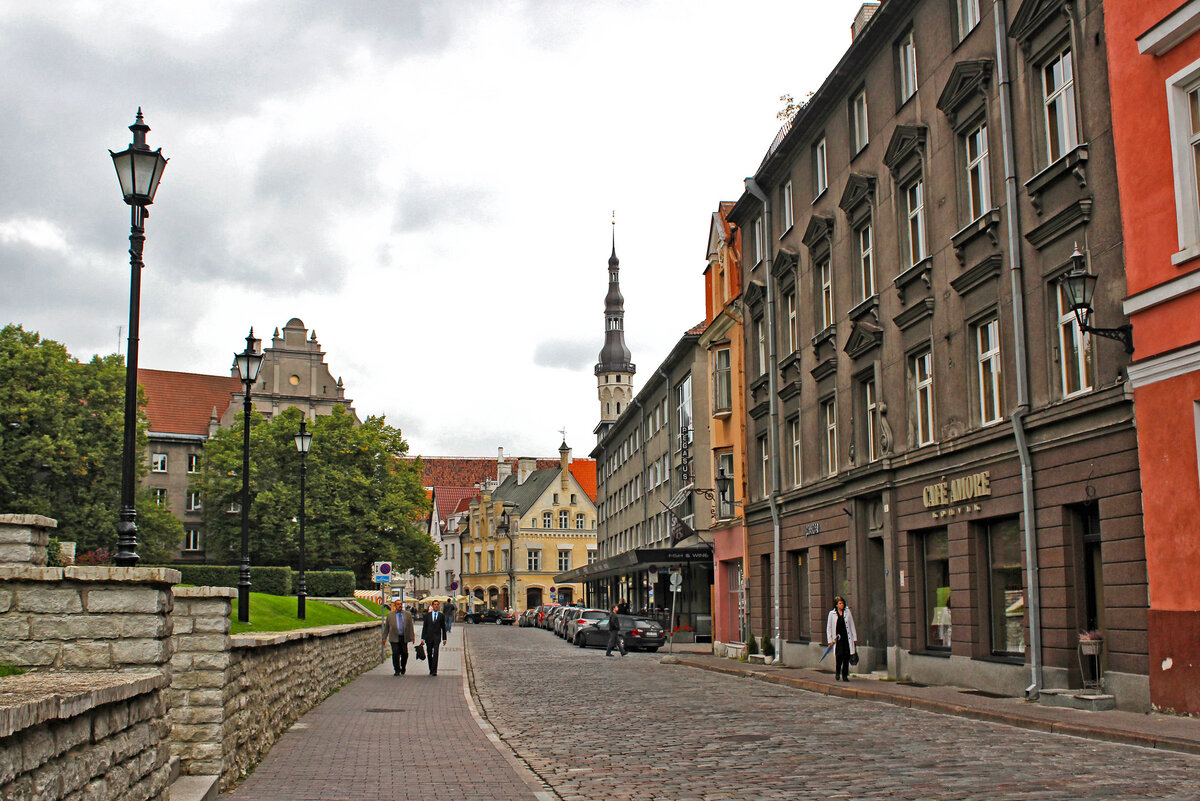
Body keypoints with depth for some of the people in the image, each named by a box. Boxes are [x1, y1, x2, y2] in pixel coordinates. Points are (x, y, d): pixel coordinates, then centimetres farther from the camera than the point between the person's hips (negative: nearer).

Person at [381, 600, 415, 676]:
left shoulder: (407, 615, 8)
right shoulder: (390, 615, 7)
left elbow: (410, 626, 7)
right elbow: (386, 627, 10)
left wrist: (412, 637, 0)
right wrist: (384, 637, 7)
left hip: (404, 638, 1)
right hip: (394, 638, -1)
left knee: (404, 654, 3)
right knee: (395, 654, -7)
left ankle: (403, 668, 26)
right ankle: (397, 670, 2)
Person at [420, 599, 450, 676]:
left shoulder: (441, 615, 4)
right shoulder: (427, 615, 6)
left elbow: (443, 627, 8)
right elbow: (424, 627, 5)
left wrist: (444, 639, 8)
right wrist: (422, 638, -1)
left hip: (437, 637, -2)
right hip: (428, 637, 2)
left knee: (435, 654, -13)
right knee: (429, 654, 9)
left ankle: (434, 671, -15)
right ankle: (431, 669, 25)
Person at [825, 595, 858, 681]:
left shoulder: (847, 612, 9)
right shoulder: (832, 613, 3)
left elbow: (852, 625, 13)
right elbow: (828, 627, 6)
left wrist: (855, 638, 9)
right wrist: (830, 640, 0)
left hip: (847, 637, 2)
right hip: (838, 638, -2)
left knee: (847, 655, -1)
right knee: (840, 654, -16)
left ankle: (845, 675, 10)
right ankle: (837, 672, 7)